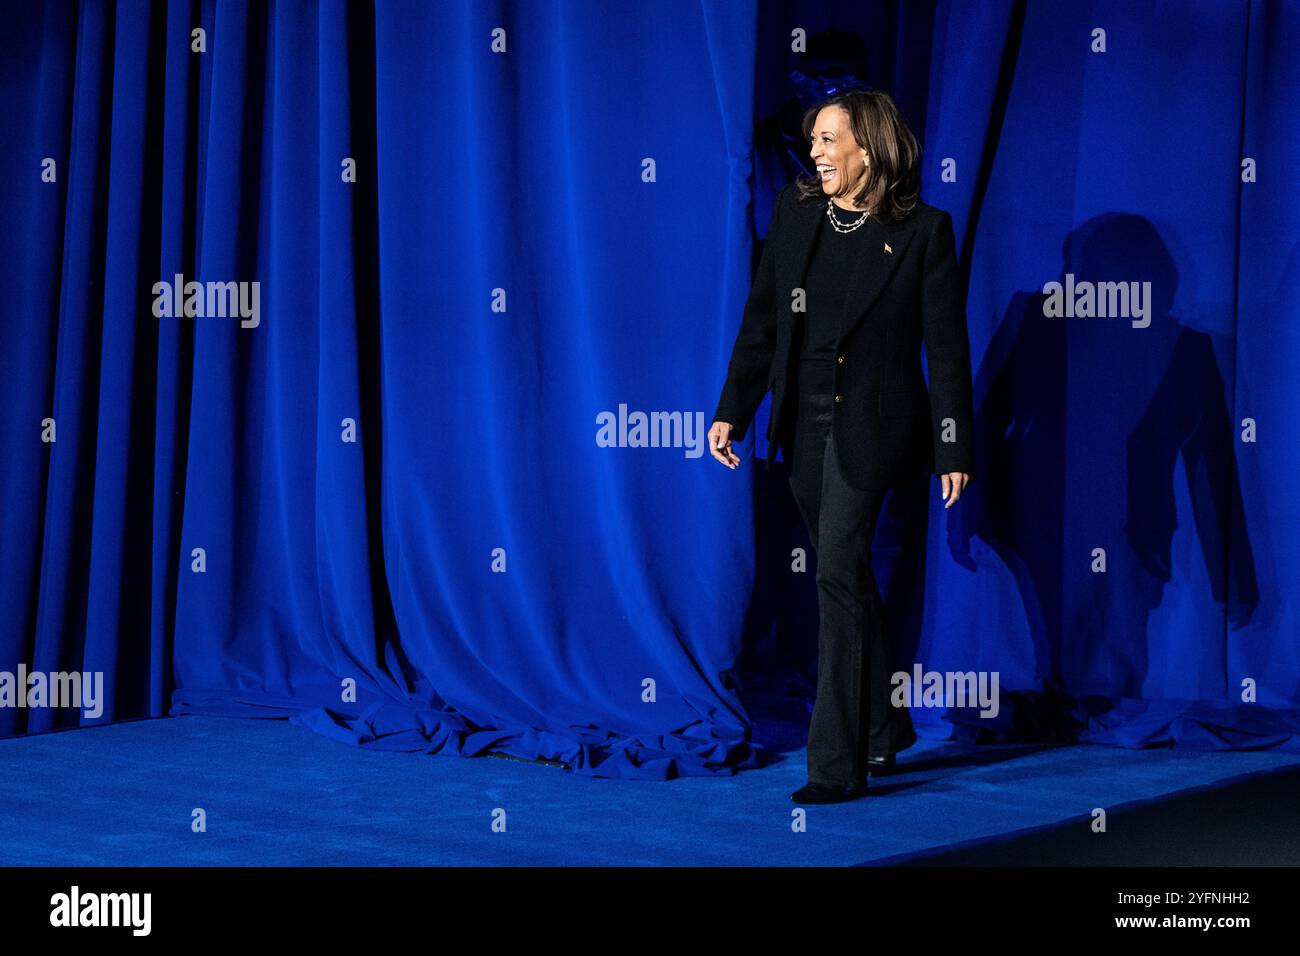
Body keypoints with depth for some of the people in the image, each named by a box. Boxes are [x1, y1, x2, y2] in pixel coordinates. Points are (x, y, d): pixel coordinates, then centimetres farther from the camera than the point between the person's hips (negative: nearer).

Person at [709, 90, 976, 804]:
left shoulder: (922, 231, -7)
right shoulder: (793, 212, 5)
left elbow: (946, 345, -7)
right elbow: (762, 320, 8)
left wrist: (955, 449, -9)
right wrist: (732, 413, 3)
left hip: (871, 424, -5)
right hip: (805, 423, 5)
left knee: (838, 574, -13)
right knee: (846, 577, 15)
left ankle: (837, 765, -9)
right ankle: (886, 728, 31)